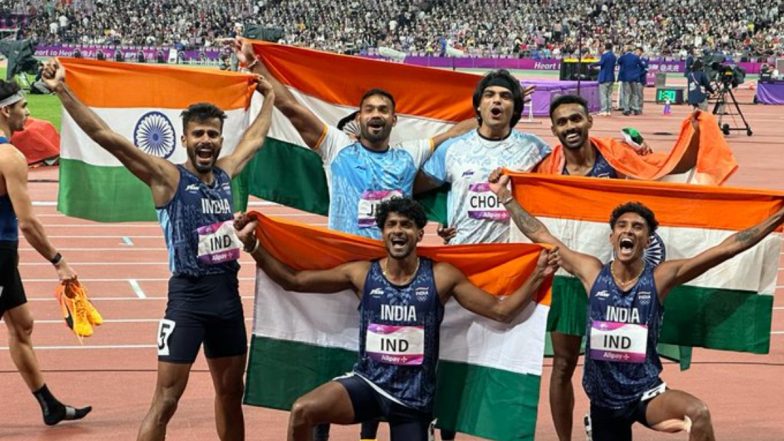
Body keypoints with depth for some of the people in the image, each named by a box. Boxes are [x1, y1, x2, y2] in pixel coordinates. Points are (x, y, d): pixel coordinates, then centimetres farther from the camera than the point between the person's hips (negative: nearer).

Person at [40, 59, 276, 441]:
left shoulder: (225, 173, 8)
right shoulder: (168, 178, -8)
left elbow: (256, 137, 30)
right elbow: (104, 136, -17)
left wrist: (269, 96, 38)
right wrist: (62, 91, -25)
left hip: (227, 295, 6)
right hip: (188, 296, -6)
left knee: (231, 393, 18)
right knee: (165, 401, -7)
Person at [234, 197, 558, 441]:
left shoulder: (441, 277, -4)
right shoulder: (361, 274, -2)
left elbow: (501, 311, -2)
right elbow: (293, 280, 2)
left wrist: (537, 276, -12)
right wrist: (253, 247, -8)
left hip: (414, 397, 0)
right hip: (368, 382, 0)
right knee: (302, 411, -26)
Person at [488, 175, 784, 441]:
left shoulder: (661, 277, -8)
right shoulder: (593, 273, -4)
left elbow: (726, 248, -13)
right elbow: (541, 236, 4)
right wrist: (505, 196, 6)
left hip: (646, 393, -2)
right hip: (604, 399, 2)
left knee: (698, 413, -33)